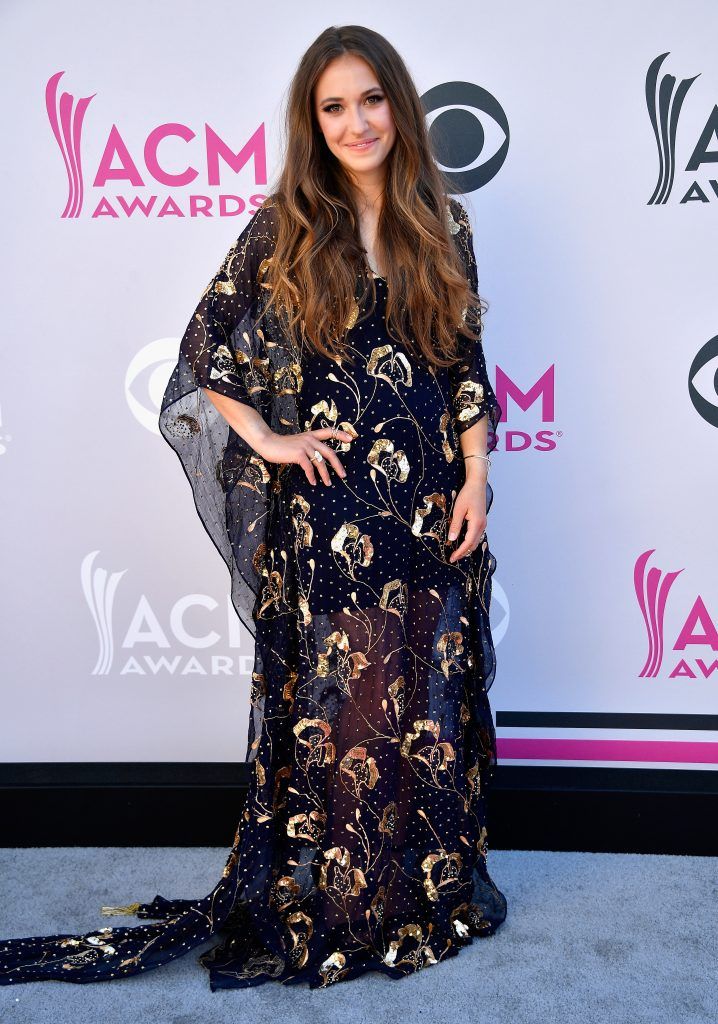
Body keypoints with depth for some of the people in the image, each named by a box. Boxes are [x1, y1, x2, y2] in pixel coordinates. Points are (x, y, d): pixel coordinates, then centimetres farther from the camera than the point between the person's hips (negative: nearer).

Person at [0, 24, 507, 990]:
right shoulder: (285, 226, 0)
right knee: (330, 699, 5)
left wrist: (475, 477, 0)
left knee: (430, 694, 10)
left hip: (430, 507, 3)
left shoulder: (440, 222, 7)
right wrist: (265, 438, -6)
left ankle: (435, 886, 29)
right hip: (323, 512, -2)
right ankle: (324, 900, 24)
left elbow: (468, 363, 8)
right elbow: (204, 349, 2)